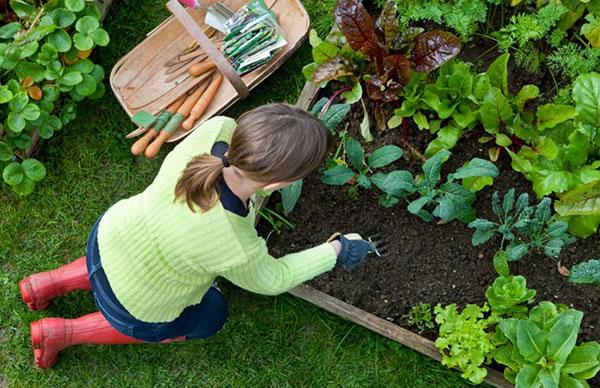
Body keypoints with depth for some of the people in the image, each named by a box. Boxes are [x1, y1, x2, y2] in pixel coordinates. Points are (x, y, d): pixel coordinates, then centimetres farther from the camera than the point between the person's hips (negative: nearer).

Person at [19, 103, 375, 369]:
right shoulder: (237, 251, -40)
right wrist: (336, 252, -6)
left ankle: (49, 284, 35)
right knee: (211, 315, 26)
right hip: (133, 307, -5)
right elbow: (271, 280, -15)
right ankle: (65, 333, 24)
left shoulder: (218, 129, -30)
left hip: (108, 235, 5)